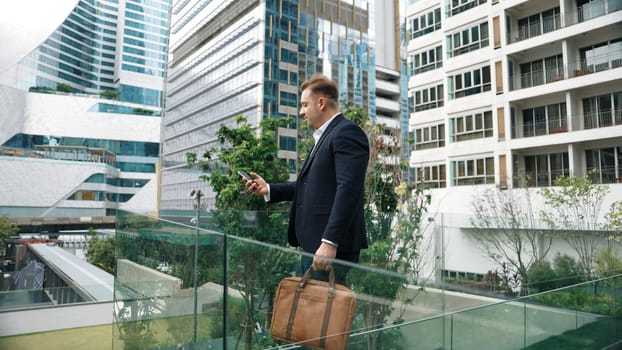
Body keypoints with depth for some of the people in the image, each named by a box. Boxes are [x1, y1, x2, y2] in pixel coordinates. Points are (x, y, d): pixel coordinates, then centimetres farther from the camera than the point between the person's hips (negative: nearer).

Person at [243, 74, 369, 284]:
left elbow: (348, 189, -21)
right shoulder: (324, 136, 20)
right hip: (311, 243, 9)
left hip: (332, 247, -9)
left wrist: (330, 242, -26)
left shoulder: (347, 132, -10)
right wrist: (268, 190, 14)